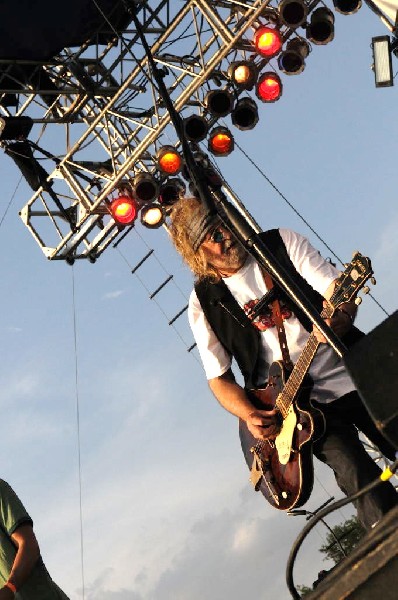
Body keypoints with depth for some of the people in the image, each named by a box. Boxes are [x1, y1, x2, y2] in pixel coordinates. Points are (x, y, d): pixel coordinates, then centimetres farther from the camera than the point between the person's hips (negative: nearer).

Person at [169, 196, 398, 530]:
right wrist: (249, 416, -11)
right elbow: (219, 378, 7)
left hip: (352, 374, 2)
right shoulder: (204, 303, 2)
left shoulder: (282, 244, 3)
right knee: (359, 476, -22)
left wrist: (340, 317, -27)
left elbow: (337, 289, -4)